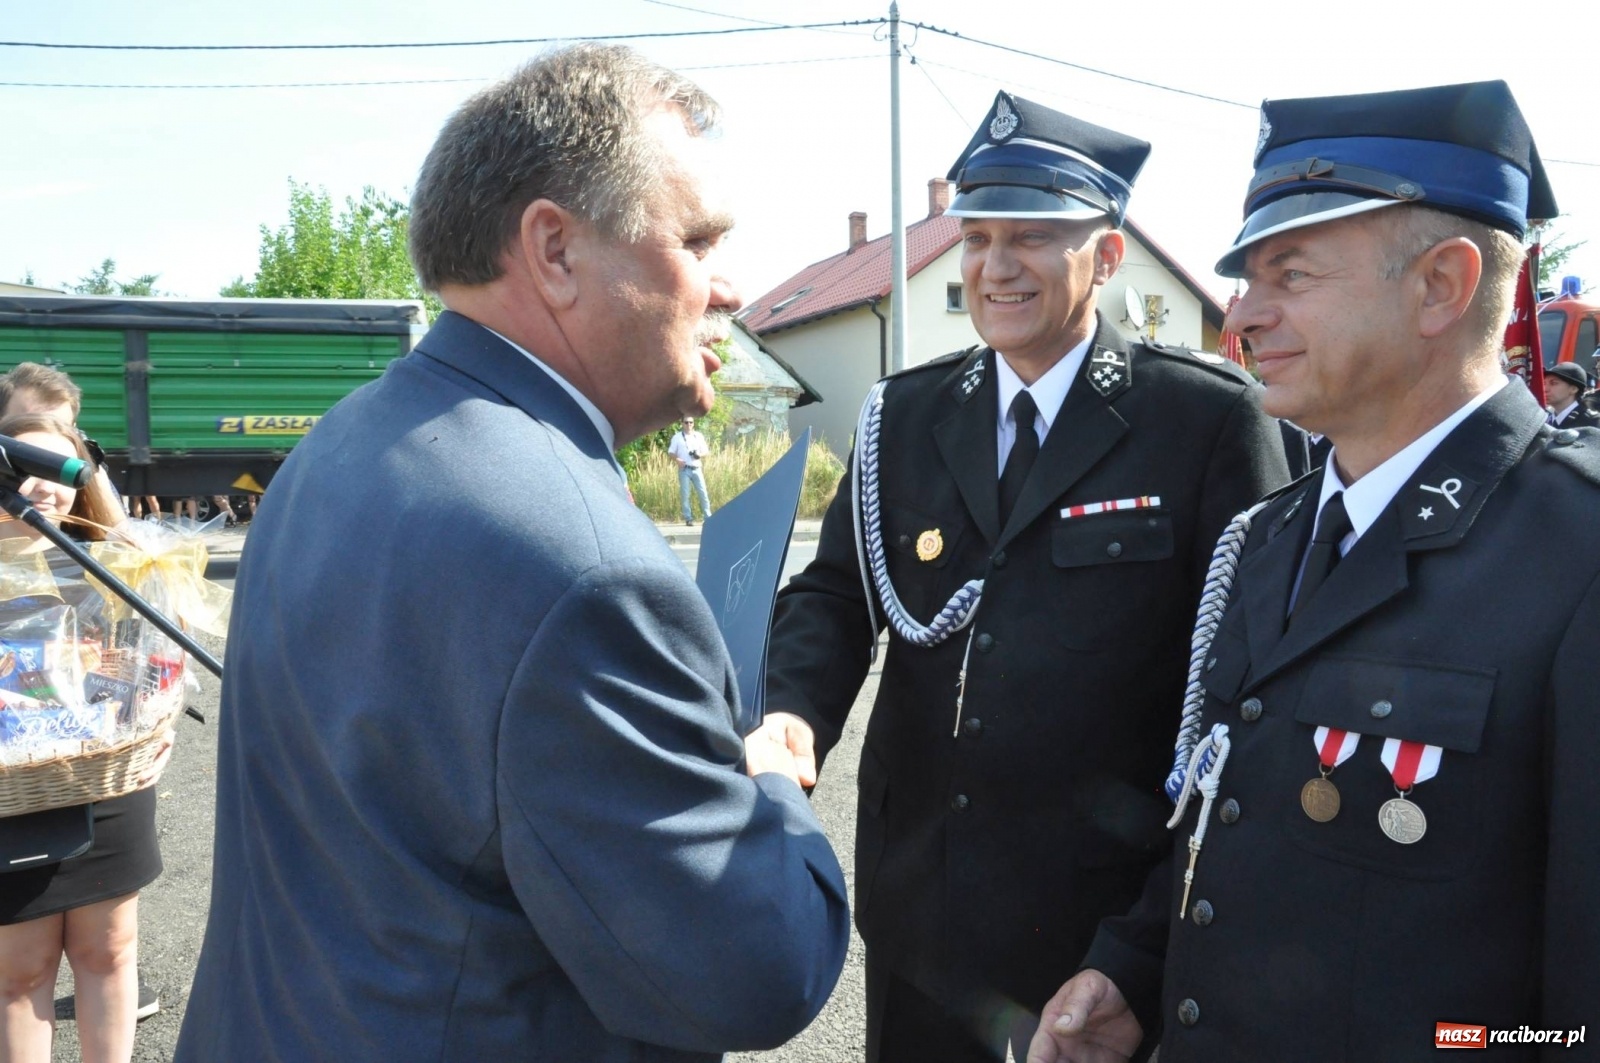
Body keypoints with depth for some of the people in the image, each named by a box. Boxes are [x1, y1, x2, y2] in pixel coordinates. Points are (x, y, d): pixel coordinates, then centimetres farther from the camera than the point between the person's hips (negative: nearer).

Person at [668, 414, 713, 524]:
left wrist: (700, 454, -9)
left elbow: (706, 451, 13)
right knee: (684, 494, -2)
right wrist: (677, 459, -17)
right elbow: (670, 453, 3)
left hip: (696, 469, 2)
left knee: (703, 493, -1)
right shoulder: (677, 437, 5)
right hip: (684, 469, -2)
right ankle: (688, 518, 3)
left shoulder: (699, 436, 11)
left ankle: (708, 517, 3)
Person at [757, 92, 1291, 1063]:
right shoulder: (907, 415, 3)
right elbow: (836, 592, 1)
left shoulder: (1210, 423, -9)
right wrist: (794, 715, -20)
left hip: (1109, 914, -4)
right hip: (916, 903, 4)